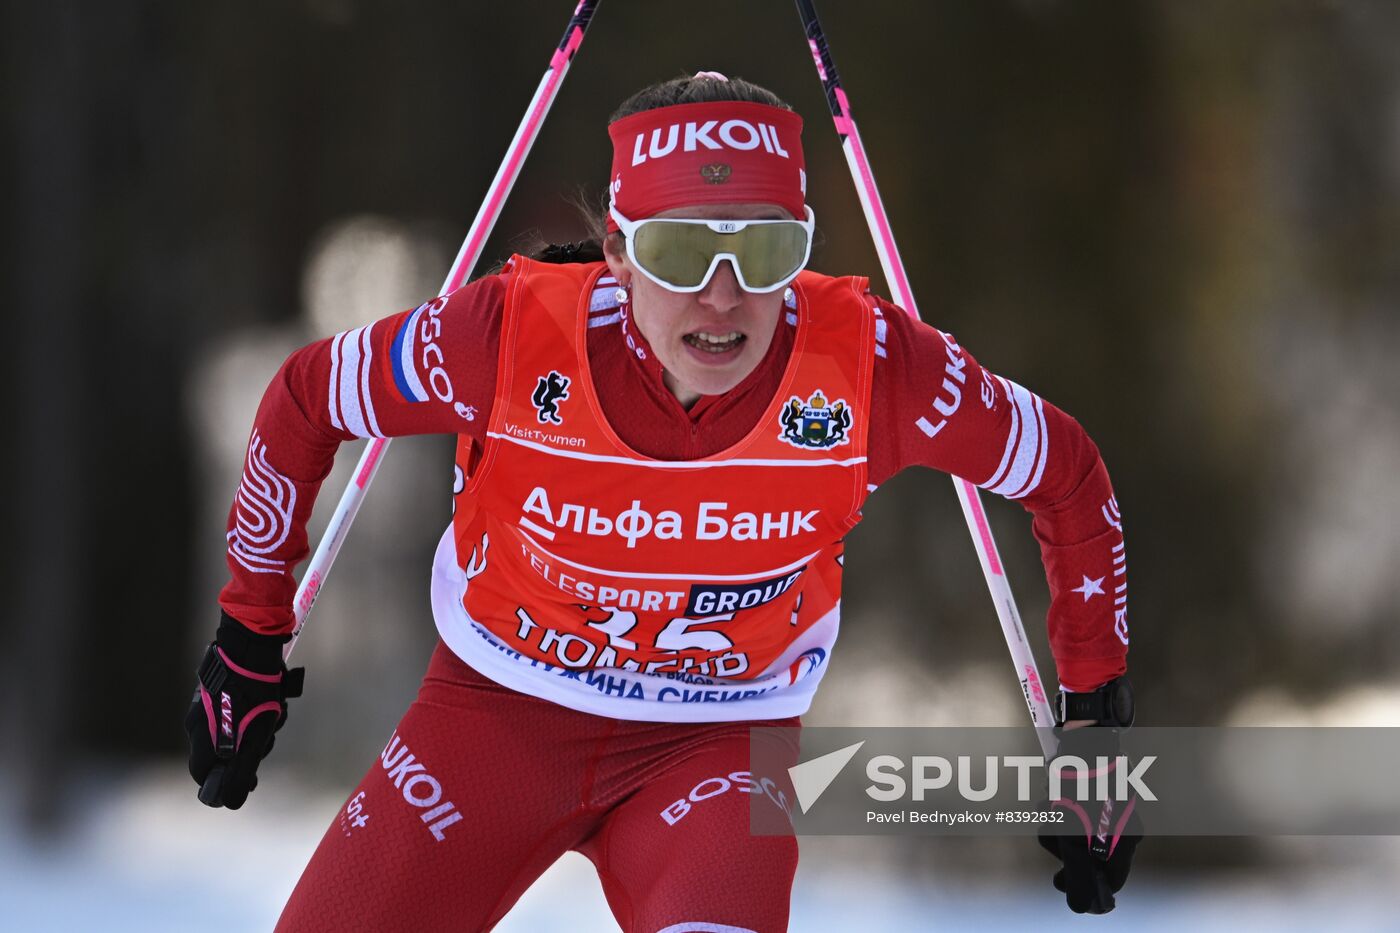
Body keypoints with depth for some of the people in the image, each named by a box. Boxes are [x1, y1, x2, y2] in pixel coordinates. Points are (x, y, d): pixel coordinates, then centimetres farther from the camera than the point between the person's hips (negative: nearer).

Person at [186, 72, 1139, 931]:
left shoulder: (865, 366, -23)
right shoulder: (517, 334, -24)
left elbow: (1067, 477, -5)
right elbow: (304, 401, -5)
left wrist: (1096, 712, -1)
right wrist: (249, 637, 3)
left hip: (717, 747, -1)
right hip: (499, 711, 1)